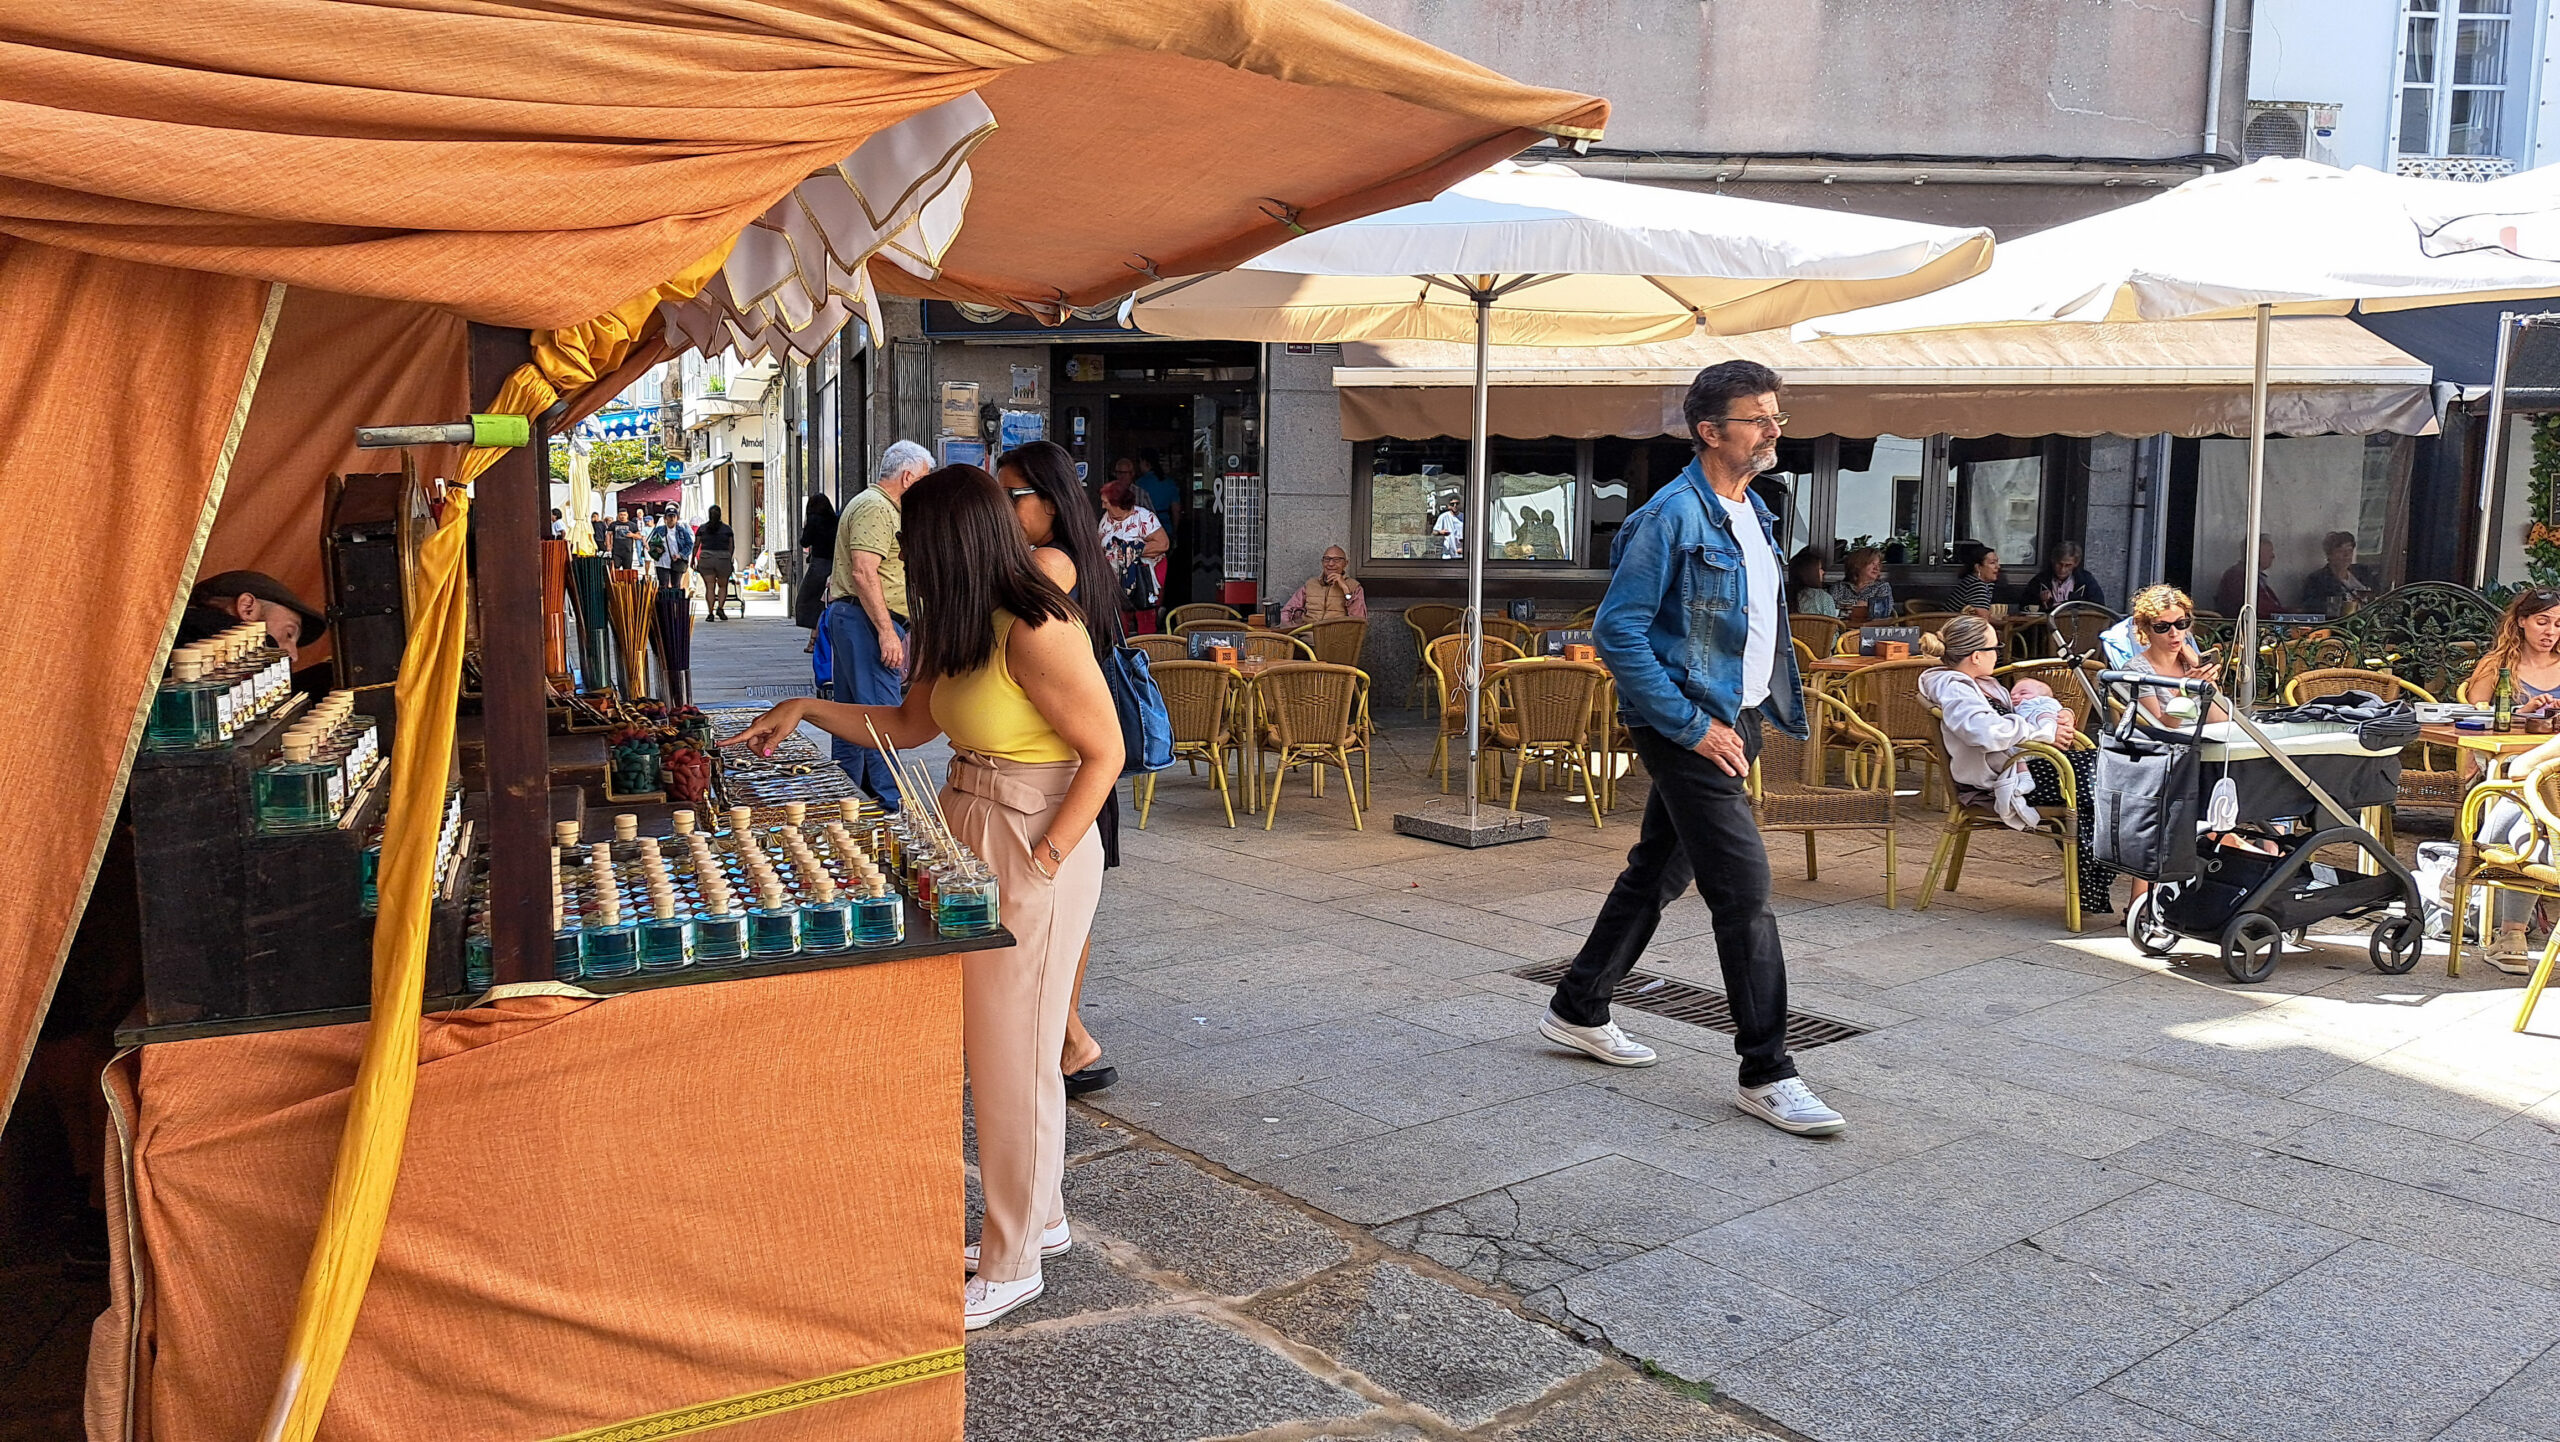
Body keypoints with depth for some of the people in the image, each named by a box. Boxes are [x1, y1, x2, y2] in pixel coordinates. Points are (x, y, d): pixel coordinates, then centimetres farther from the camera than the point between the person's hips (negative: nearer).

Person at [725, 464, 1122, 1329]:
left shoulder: (1038, 632, -20)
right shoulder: (962, 630, 9)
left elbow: (1104, 753, -18)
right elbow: (910, 724, 20)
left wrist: (1041, 863, -19)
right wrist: (805, 711, 14)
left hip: (1034, 847, -9)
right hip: (969, 837, 9)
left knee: (1013, 1060, 2)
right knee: (986, 1047, 17)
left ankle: (1012, 1266, 18)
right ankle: (1040, 1219, 34)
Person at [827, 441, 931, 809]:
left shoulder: (870, 503, 22)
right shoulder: (877, 508, -13)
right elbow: (863, 572, -23)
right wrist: (887, 631, -25)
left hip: (846, 615, 11)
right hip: (867, 621, -11)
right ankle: (888, 804, -12)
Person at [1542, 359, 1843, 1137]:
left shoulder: (1753, 513, 14)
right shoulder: (1674, 515, -15)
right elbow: (1617, 631, -20)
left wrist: (1760, 715, 14)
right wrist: (1691, 726, -20)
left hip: (1733, 721, 10)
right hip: (1690, 730, -10)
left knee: (1658, 873, 17)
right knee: (1745, 891, -10)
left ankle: (1578, 1011, 31)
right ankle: (1767, 1074, -1)